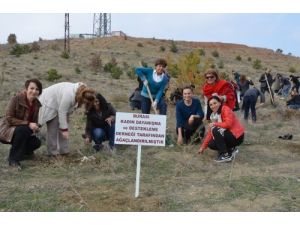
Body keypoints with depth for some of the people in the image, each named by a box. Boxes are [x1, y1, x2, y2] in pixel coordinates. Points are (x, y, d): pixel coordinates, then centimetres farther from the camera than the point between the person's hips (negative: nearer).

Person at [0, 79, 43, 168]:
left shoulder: (37, 104, -2)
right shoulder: (16, 99, -19)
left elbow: (34, 121, 9)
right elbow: (9, 119, -22)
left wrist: (35, 127, -15)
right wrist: (28, 124, -30)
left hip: (23, 131, 5)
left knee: (36, 142, -18)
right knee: (23, 129, -35)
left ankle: (23, 152, 15)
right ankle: (13, 159, -20)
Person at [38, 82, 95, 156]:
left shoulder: (80, 92, -13)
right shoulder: (69, 95, -40)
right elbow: (62, 112, -32)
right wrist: (64, 129, -27)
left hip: (60, 104, 8)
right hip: (49, 103, -8)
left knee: (63, 125, 4)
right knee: (53, 128, -9)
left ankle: (63, 150, 10)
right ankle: (53, 152, 1)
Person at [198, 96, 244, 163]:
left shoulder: (225, 109, -14)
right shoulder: (214, 115, 8)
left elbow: (228, 124, -30)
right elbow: (210, 132, 8)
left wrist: (215, 124, -17)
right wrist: (203, 146, 5)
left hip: (236, 136, -8)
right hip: (228, 135, 8)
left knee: (215, 130, -27)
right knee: (211, 145, -4)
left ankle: (226, 155, -16)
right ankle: (231, 149, 12)